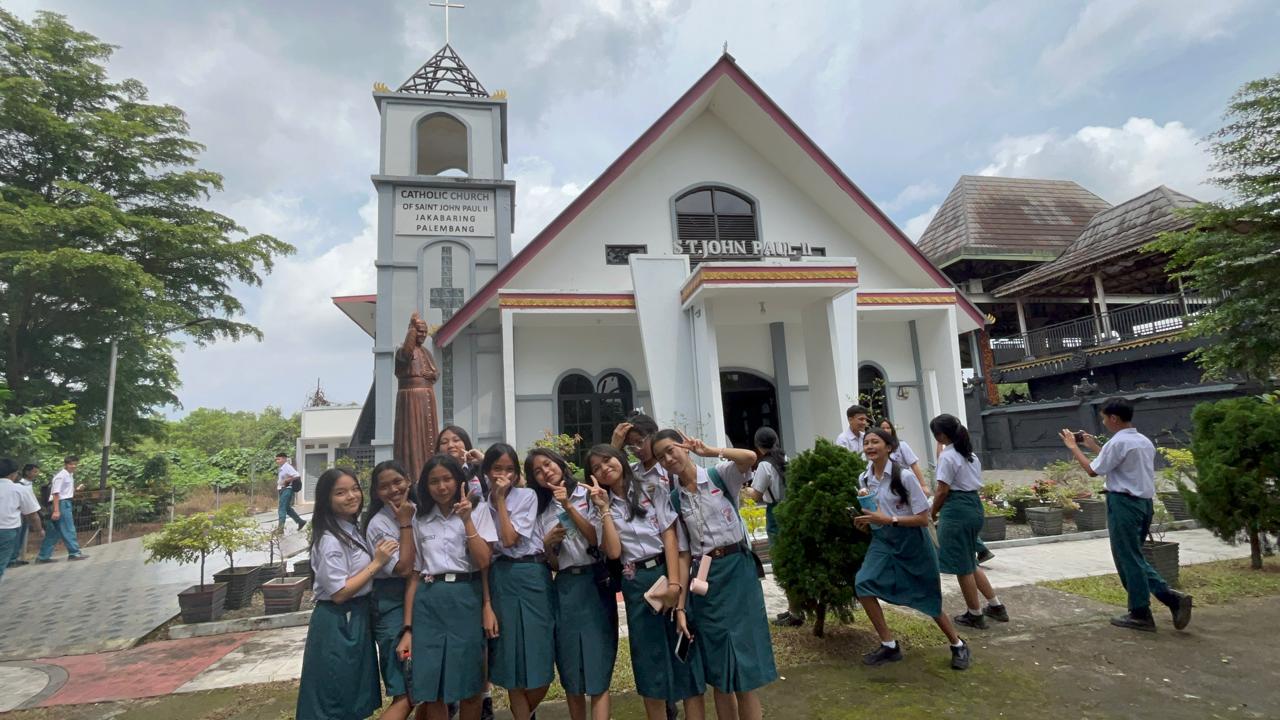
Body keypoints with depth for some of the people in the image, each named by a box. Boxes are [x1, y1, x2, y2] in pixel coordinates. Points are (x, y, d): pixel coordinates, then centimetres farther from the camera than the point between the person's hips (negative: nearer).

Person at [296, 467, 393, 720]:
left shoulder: (353, 531, 6)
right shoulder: (331, 540, -21)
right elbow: (339, 593, -23)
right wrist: (376, 563, -21)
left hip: (356, 618, 9)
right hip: (337, 624, -9)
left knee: (355, 697, 20)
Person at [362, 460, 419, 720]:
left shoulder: (419, 511, 4)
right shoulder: (378, 524, -12)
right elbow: (404, 568, -19)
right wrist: (405, 523, -16)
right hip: (393, 605, -6)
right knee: (406, 693, -5)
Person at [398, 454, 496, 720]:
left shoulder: (478, 509, 3)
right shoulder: (420, 520, 11)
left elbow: (483, 562, -7)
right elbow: (414, 574, 9)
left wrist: (467, 520, -13)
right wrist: (407, 628, 4)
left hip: (465, 599, -2)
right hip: (428, 602, 2)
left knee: (469, 688, 3)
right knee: (431, 690, 3)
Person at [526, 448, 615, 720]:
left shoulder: (589, 495, 1)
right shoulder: (543, 512, 12)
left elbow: (601, 540, -9)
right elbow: (551, 564, 12)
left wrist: (568, 506, -12)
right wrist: (548, 543, -9)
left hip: (595, 584, -4)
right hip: (565, 590, 4)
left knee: (597, 673, -7)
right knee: (570, 673, 9)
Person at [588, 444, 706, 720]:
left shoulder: (652, 490, 3)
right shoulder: (603, 507, 7)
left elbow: (670, 538, -4)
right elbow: (613, 551, -7)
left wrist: (674, 584, -12)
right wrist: (604, 509, -8)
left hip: (668, 571, -1)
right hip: (636, 585, 1)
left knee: (685, 654, 2)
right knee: (649, 660, 9)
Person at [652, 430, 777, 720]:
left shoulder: (720, 475, -3)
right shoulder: (674, 499, 7)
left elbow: (750, 457, -23)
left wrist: (709, 451, -14)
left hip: (736, 568, -3)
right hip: (704, 576, 4)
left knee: (744, 653, 1)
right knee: (717, 664, 11)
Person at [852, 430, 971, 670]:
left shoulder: (905, 476, -18)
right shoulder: (864, 479, 0)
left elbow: (923, 518, -16)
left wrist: (888, 519, -26)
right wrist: (864, 519, -9)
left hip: (912, 541, -5)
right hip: (882, 540, 5)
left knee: (928, 599, 9)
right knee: (862, 584, -15)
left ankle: (958, 645, 37)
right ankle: (889, 646, 1)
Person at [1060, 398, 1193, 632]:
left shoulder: (1118, 442, -15)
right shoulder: (1144, 441, 12)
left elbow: (1093, 471, -10)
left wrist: (1073, 447, 0)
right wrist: (1094, 446, 25)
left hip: (1124, 503, -9)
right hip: (1144, 502, 9)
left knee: (1128, 559, 2)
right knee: (1134, 558, 19)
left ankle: (1140, 614, 11)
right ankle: (1172, 597, 8)